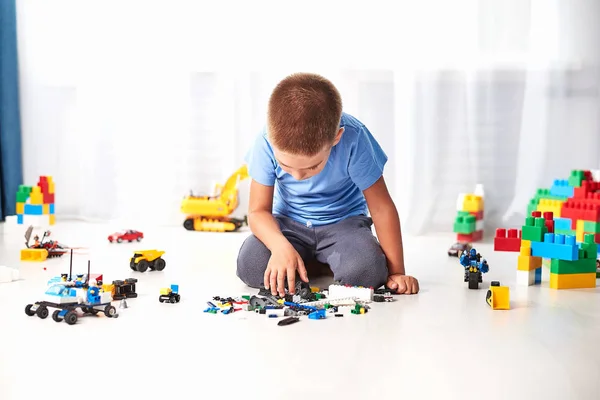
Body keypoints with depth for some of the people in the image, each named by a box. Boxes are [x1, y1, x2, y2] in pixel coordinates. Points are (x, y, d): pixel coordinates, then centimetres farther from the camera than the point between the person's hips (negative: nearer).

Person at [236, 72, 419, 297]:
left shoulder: (353, 140, -29)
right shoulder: (267, 143, -24)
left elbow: (381, 207, -19)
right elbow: (258, 211, -16)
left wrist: (396, 272, -15)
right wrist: (280, 246, -37)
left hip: (344, 221, -2)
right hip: (289, 222, 2)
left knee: (365, 271, -32)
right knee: (249, 266, -25)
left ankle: (325, 261, 5)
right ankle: (312, 261, 7)